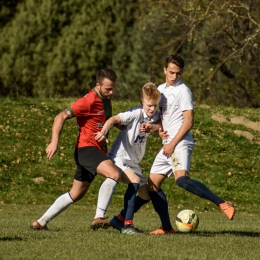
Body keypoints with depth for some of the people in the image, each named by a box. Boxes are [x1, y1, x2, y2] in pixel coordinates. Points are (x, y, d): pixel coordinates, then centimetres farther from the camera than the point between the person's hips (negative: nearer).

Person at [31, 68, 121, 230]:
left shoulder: (106, 100, 11)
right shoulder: (89, 101, -16)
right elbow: (62, 116, -17)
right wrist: (54, 142, -25)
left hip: (98, 150, 9)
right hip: (86, 148, -9)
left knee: (76, 195, 14)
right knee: (114, 174, -30)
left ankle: (41, 222, 22)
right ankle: (99, 217, -28)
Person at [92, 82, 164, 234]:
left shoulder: (155, 116, 0)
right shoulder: (136, 114, -21)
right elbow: (114, 119, -32)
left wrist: (153, 127, -27)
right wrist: (103, 132, -49)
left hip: (134, 162, 8)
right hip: (119, 158, -8)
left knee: (146, 195, 10)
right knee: (134, 182, -31)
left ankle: (119, 220, 24)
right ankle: (127, 225, -31)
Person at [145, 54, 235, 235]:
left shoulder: (183, 91, -7)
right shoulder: (160, 89, 17)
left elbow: (188, 121, -13)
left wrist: (173, 144, -16)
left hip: (180, 144, -9)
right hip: (168, 145, 9)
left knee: (181, 178, -30)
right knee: (152, 185, 7)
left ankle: (223, 204, -34)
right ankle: (166, 228, 11)